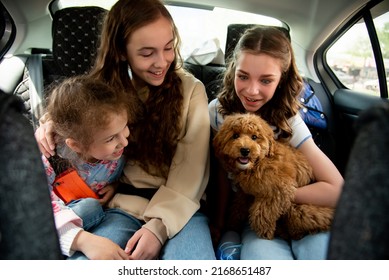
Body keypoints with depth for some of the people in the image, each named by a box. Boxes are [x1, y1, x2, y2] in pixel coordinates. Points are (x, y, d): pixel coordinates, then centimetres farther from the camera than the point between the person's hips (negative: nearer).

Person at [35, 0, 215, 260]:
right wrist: (51, 124, -3)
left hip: (179, 206, -1)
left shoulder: (191, 89, -1)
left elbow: (191, 170, -7)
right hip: (122, 205, 2)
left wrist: (160, 225, -19)